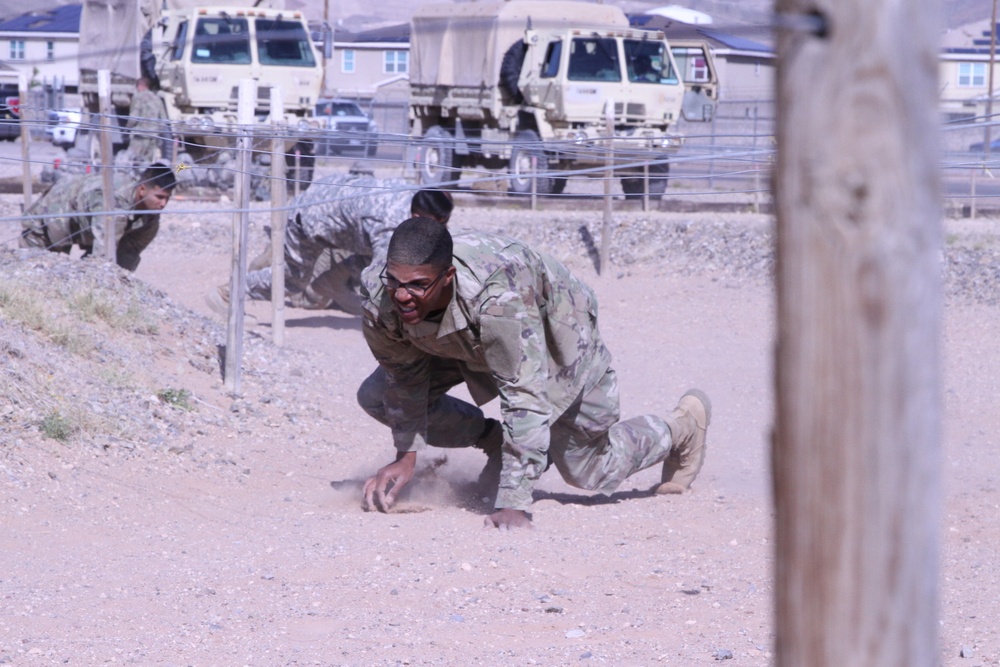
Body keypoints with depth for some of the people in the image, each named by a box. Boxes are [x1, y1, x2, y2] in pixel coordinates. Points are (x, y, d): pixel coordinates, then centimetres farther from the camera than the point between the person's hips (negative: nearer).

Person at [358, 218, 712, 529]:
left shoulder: (497, 296, -49)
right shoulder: (380, 299, -31)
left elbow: (526, 398, -48)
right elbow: (405, 374, -8)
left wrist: (512, 504, -51)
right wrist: (406, 455, -8)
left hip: (556, 334, -5)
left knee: (591, 473, 7)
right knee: (377, 397, -10)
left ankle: (683, 426, 37)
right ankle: (495, 442, 11)